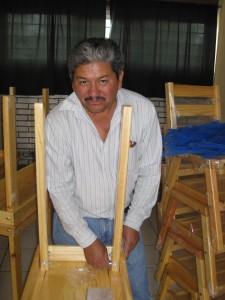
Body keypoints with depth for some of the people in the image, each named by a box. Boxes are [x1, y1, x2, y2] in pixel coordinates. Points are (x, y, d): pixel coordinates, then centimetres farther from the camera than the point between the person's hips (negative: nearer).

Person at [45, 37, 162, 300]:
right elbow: (59, 188, -16)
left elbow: (149, 172, -7)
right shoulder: (58, 120, -22)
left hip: (123, 217, 2)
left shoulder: (143, 110, -18)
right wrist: (86, 239, -16)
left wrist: (133, 221, -8)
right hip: (74, 219, -1)